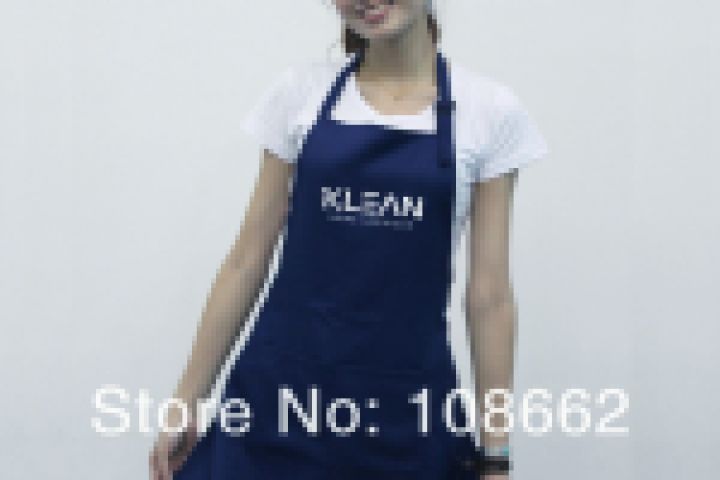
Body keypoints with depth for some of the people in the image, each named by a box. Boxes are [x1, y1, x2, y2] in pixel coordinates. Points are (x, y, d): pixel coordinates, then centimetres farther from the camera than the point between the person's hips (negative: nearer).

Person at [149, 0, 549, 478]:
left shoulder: (490, 110, -1)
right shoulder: (302, 91, 3)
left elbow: (489, 291, 0)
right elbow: (248, 260, 5)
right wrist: (187, 401, 4)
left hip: (406, 410, -1)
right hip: (282, 396, 1)